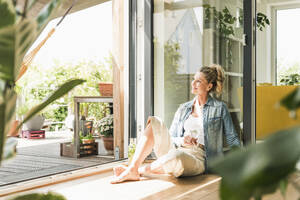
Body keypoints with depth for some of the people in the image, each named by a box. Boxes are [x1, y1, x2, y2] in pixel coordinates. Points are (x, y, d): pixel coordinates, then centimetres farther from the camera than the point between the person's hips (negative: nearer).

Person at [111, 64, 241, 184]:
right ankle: (133, 167, -26)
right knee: (154, 122, -17)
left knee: (176, 157, -40)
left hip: (199, 158, -4)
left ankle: (138, 171, -16)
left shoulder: (220, 108, 8)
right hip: (176, 151, 5)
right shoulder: (183, 109, 19)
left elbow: (232, 139, 9)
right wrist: (181, 140, -5)